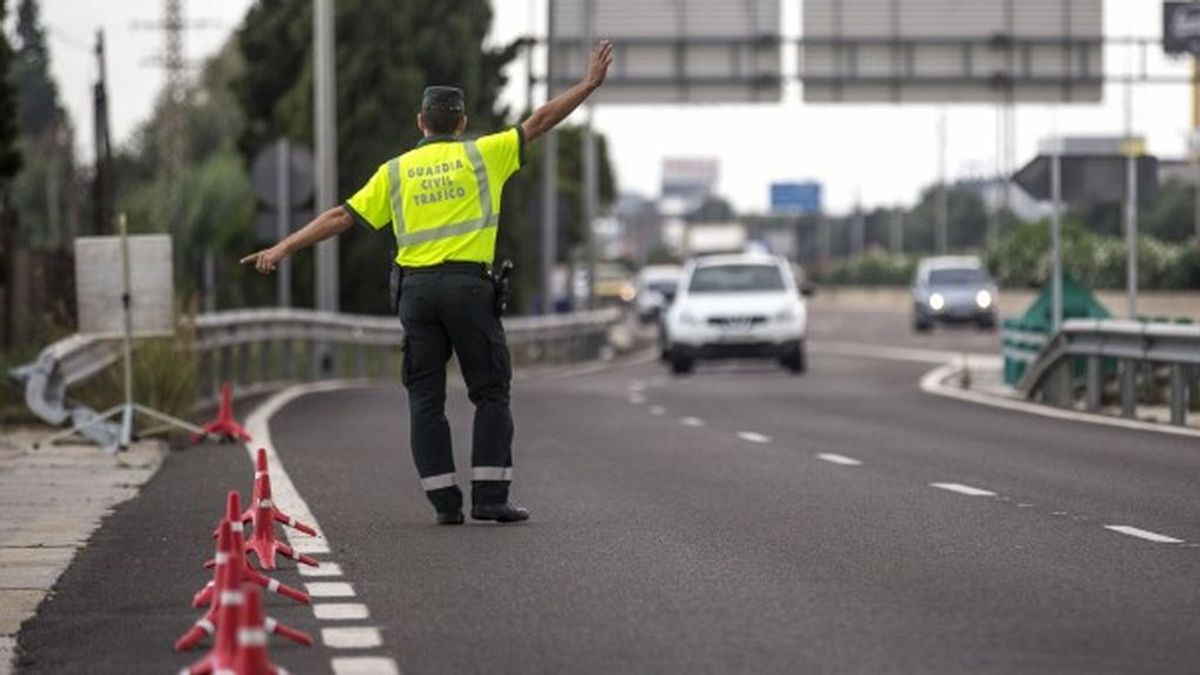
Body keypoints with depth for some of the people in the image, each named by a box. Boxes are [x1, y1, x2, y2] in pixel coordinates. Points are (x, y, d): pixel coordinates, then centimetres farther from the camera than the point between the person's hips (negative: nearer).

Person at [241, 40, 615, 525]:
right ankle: (490, 497, -1)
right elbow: (539, 122, 8)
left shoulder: (395, 170, 11)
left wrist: (283, 249, 9)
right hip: (468, 285, -2)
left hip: (416, 288, 2)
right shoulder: (481, 155, 6)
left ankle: (445, 502, 2)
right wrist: (589, 84, 16)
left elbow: (341, 217, 6)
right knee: (491, 393, 6)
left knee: (426, 399, 6)